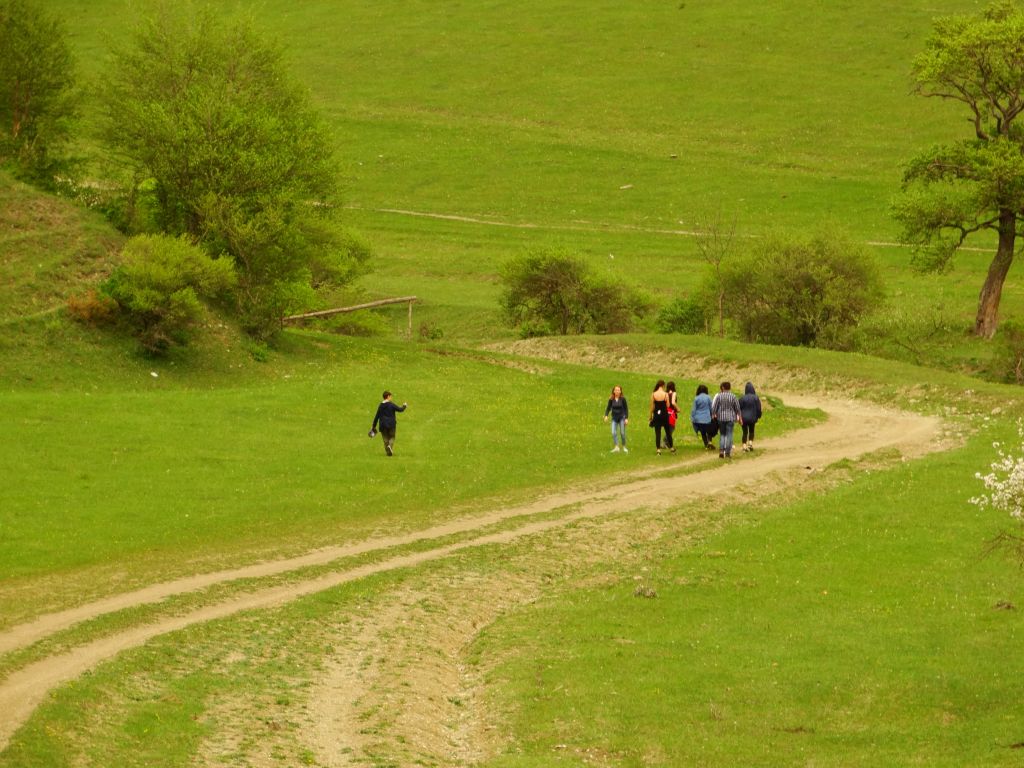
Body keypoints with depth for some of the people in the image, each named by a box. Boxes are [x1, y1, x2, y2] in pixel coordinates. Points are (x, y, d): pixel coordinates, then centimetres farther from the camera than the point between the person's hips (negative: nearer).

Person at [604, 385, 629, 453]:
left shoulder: (623, 399, -7)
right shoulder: (611, 400, -2)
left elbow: (626, 409, -3)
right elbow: (608, 408, 5)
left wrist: (626, 418, -8)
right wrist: (606, 415, -11)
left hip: (622, 418, -2)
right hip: (614, 418, 2)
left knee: (622, 433, 0)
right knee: (613, 433, -11)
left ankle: (624, 447, 15)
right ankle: (616, 447, -11)